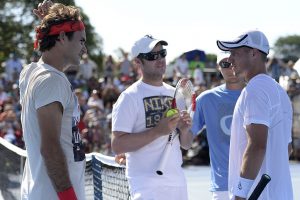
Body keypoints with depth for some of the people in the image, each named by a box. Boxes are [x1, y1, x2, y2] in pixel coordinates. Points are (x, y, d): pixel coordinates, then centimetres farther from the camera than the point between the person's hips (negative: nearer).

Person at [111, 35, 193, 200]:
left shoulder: (175, 94, 15)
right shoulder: (129, 97, -6)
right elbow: (117, 146, -16)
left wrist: (184, 130, -4)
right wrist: (157, 130, -21)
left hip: (177, 183, 7)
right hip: (147, 185, -7)